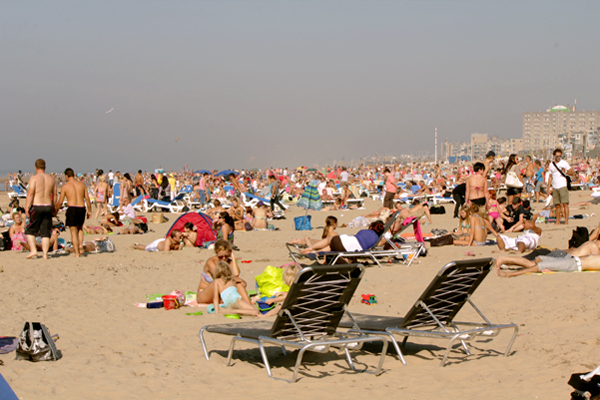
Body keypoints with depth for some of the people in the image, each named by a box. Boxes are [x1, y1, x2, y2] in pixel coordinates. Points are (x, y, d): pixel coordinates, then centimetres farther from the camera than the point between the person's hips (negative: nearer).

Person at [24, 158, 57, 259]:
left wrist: (26, 207, -11)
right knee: (46, 232, 7)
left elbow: (30, 193, -12)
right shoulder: (51, 179, 10)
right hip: (48, 206, 4)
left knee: (30, 230, 8)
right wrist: (53, 208, 20)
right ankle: (45, 253, 4)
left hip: (36, 206, -4)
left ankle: (33, 250, -3)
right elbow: (54, 195, 13)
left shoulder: (34, 178, -5)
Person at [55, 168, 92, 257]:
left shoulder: (65, 186, -2)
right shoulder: (82, 185, 9)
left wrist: (55, 211, 14)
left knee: (73, 231, 3)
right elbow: (87, 199, 7)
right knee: (80, 228, 26)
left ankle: (77, 253, 1)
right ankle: (80, 244, 3)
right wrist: (89, 211, 15)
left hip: (72, 209, -4)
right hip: (82, 209, 4)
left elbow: (60, 202, -1)